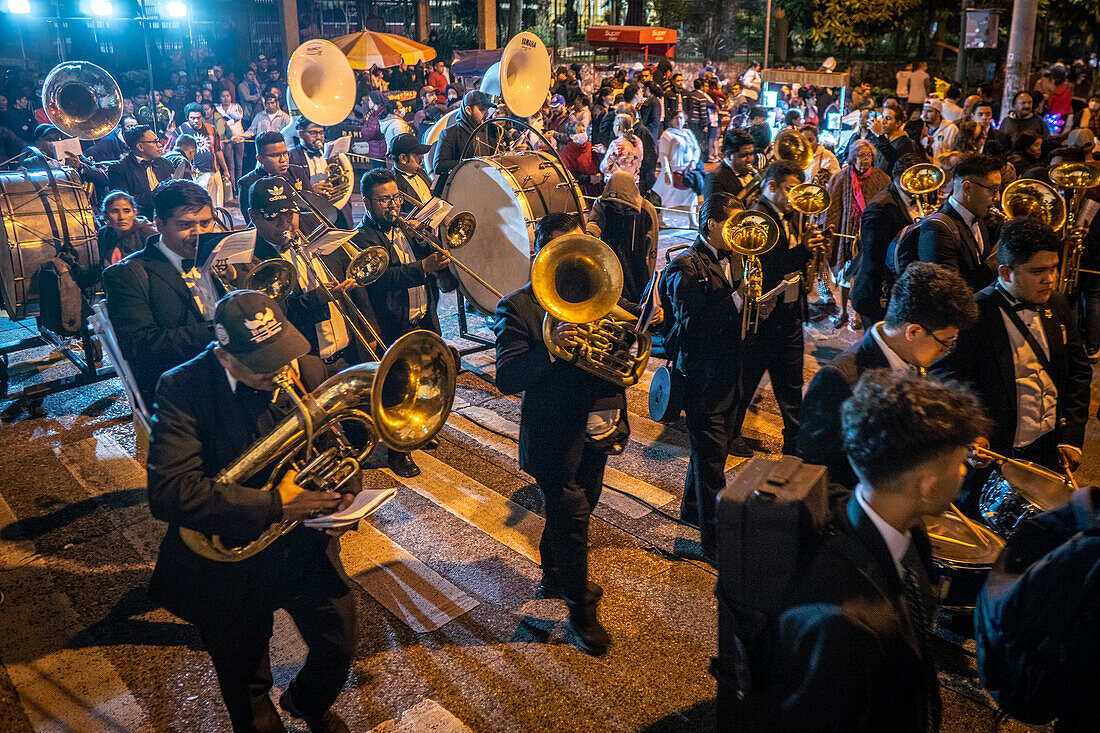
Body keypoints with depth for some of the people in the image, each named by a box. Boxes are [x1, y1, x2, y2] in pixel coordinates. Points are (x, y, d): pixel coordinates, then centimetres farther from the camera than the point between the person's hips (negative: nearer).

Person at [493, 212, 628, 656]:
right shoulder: (517, 307, -13)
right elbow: (507, 380, -22)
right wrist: (552, 347, -37)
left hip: (595, 431, 7)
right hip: (554, 437, -6)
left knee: (570, 515, 23)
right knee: (571, 520, 3)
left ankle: (554, 580, 48)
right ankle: (581, 612, 23)